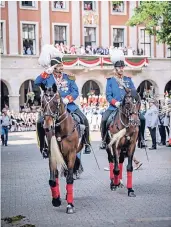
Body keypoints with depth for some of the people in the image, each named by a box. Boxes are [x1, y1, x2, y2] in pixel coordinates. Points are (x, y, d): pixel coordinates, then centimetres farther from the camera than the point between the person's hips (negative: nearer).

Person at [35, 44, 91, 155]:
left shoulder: (69, 77, 8)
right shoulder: (47, 78, 4)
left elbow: (75, 92, 1)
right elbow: (37, 83, -12)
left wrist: (66, 100, -16)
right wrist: (47, 72, -15)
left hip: (68, 105, 1)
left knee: (84, 120, -14)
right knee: (40, 123, -21)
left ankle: (87, 142, 4)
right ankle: (43, 146, -3)